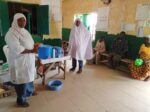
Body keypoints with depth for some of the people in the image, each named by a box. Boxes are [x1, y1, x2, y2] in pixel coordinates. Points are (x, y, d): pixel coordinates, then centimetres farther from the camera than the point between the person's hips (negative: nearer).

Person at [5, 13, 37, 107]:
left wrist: (35, 46, 1)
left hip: (28, 59, 9)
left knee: (29, 76, 22)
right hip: (19, 61, -9)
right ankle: (21, 100, 21)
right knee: (22, 79, 2)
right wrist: (31, 51, -26)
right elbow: (17, 49, -26)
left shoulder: (24, 31, 10)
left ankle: (29, 91, 45)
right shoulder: (11, 33, -18)